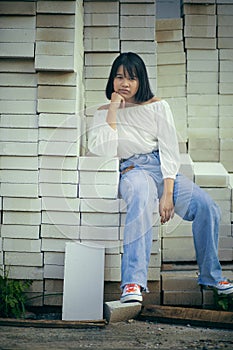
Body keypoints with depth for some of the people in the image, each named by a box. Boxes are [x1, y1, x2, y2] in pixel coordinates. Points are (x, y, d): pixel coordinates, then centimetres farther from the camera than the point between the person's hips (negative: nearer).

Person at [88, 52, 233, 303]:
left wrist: (167, 192, -13)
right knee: (141, 197, -39)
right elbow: (102, 151, -7)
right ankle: (133, 282, -44)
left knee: (206, 206, -22)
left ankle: (210, 275, -1)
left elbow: (169, 150, 0)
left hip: (162, 169, 2)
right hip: (132, 170, -2)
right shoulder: (103, 113, 10)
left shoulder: (157, 107, 9)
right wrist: (113, 110, -6)